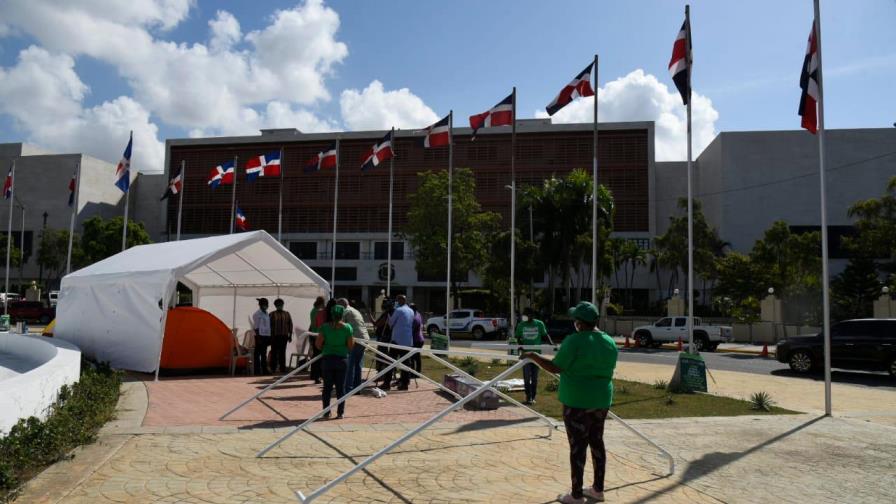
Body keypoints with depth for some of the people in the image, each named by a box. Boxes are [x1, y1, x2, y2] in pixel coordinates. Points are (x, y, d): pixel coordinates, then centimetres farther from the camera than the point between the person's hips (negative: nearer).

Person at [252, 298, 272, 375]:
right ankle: (257, 370, -1)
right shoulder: (257, 314, -8)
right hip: (260, 335, -8)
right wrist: (258, 337, -17)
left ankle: (264, 369, 16)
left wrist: (269, 337, 16)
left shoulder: (266, 313, 15)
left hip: (266, 336, 8)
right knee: (258, 353, -3)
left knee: (264, 354, 12)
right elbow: (256, 327, -12)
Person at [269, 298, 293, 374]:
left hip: (284, 336, 2)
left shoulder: (287, 314, 11)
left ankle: (282, 368, 11)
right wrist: (270, 336, -5)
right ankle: (273, 368, 5)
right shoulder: (272, 314, 4)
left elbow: (290, 325, 10)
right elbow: (269, 325, 1)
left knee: (282, 352, 5)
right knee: (274, 352, -1)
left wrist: (290, 335, 5)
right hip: (274, 336, -2)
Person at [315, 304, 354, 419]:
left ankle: (326, 412, 13)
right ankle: (340, 412, 10)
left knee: (327, 387, 10)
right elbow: (351, 346, -5)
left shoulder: (325, 327, -4)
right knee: (340, 387, 8)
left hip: (327, 359, 1)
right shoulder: (347, 327, -6)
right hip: (341, 359, -1)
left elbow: (318, 344, -3)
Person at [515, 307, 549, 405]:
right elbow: (518, 338, 4)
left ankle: (533, 397, 16)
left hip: (536, 352, 0)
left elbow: (544, 336, 5)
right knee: (527, 376, -2)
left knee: (534, 376, 7)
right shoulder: (521, 325, 0)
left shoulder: (539, 324, -2)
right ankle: (528, 397, 5)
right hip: (526, 352, 0)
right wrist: (521, 345, -16)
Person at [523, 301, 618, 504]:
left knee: (578, 446, 1)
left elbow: (555, 368, -15)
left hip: (578, 400, -7)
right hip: (602, 399, 7)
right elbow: (607, 370, 13)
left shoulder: (574, 341, -17)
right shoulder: (610, 342, 4)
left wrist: (533, 356, -3)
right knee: (597, 442, 17)